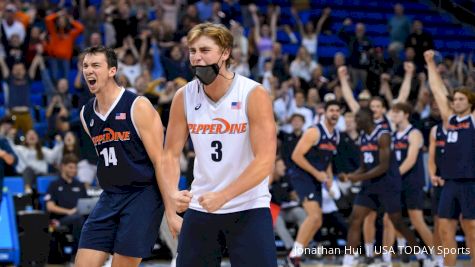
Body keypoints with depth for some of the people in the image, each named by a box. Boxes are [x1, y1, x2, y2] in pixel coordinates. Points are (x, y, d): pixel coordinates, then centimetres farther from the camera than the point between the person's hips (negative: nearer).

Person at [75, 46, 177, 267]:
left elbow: (160, 161, -12)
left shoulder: (138, 107, -11)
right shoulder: (86, 114, 9)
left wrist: (171, 211, -14)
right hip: (109, 197, 6)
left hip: (143, 196, -6)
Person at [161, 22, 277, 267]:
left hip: (248, 208, -4)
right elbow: (171, 153, 4)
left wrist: (222, 196, -25)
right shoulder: (184, 97, -1)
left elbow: (265, 160, -18)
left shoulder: (254, 94, -13)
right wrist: (172, 192, -15)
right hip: (199, 207, 4)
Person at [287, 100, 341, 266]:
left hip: (316, 180, 9)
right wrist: (317, 173, -19)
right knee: (314, 216, -22)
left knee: (317, 221, 7)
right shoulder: (314, 132, -15)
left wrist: (329, 177, 7)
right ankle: (295, 253, -16)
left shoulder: (336, 136, 10)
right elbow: (296, 155, -18)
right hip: (302, 177, -9)